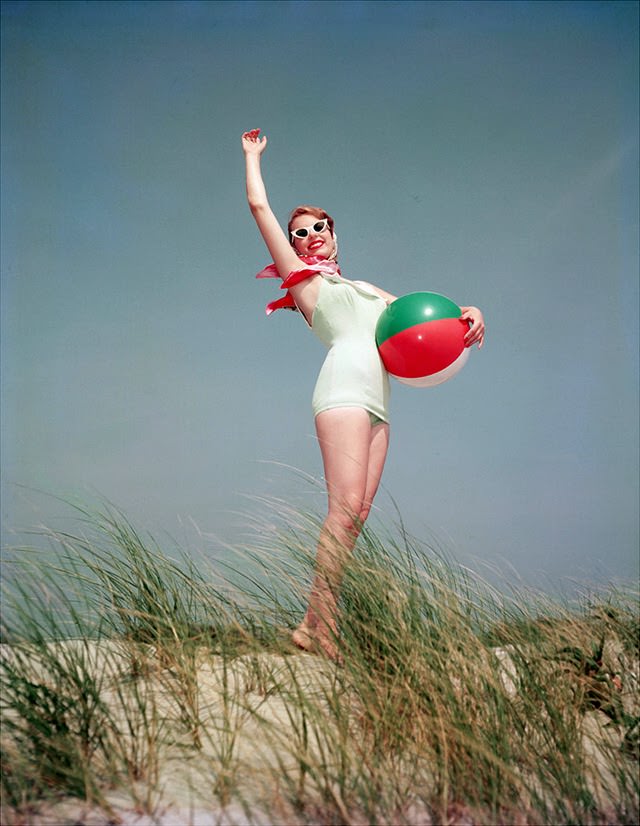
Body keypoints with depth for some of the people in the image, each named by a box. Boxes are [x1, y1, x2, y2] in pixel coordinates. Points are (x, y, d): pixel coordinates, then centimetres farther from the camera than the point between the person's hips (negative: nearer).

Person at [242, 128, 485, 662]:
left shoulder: (365, 288, 33)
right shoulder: (303, 279, 17)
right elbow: (259, 206, 15)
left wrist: (467, 312, 8)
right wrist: (253, 155, 28)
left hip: (378, 400, 6)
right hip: (345, 384, -6)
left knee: (356, 514, -4)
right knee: (346, 508, -17)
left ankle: (315, 623, -3)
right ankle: (321, 627, -15)